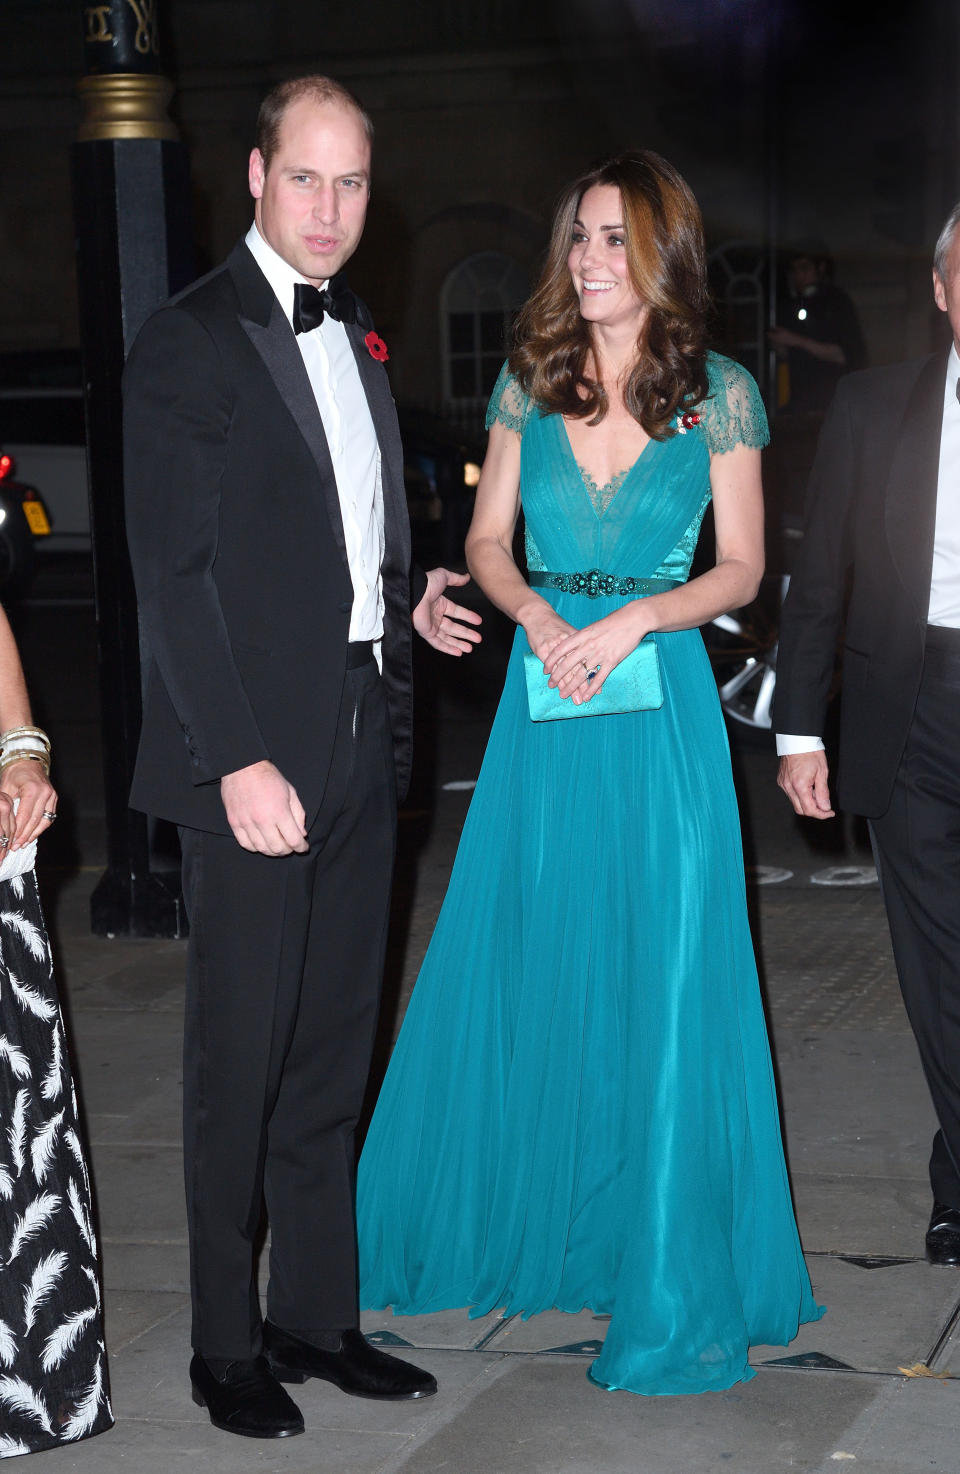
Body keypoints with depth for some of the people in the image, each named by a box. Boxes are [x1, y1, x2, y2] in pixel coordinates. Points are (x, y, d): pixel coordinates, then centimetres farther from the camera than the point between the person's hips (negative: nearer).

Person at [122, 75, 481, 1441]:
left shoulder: (358, 335, 14)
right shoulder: (189, 343, -9)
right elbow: (175, 574, -14)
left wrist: (407, 607, 7)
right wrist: (236, 760, -19)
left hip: (360, 750, 7)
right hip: (254, 758, -7)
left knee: (331, 1053, 13)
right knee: (241, 1058, 2)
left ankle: (318, 1314, 25)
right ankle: (227, 1343, 15)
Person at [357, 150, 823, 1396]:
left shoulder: (720, 392, 0)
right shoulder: (531, 380, 7)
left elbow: (743, 568, 1)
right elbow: (488, 541, 9)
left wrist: (636, 617, -14)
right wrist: (539, 616, -11)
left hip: (659, 701, -3)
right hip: (545, 695, 3)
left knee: (661, 980, -1)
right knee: (523, 964, 8)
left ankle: (672, 1279, 9)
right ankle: (523, 1218, 26)